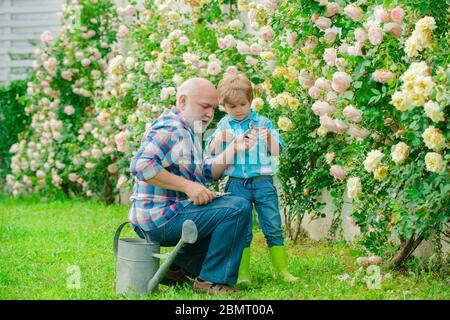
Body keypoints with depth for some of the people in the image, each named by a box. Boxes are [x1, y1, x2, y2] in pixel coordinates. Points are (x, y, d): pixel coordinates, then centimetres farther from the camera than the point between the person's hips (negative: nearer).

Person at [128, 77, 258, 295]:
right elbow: (141, 165, -27)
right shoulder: (170, 128, -14)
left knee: (224, 219, 29)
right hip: (161, 217, -11)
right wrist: (188, 186, -24)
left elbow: (207, 173, 19)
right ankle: (211, 280, -13)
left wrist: (234, 149, 5)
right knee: (237, 208, -17)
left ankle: (178, 269, 17)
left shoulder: (188, 131, 20)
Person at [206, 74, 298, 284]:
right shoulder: (224, 125, 10)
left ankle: (282, 270, 7)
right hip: (236, 185, 1)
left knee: (274, 227, 0)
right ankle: (242, 273, 9)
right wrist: (219, 138, -12)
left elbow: (277, 151, 3)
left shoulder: (263, 122, 5)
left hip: (262, 182, -1)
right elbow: (210, 151, 7)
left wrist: (269, 138, -17)